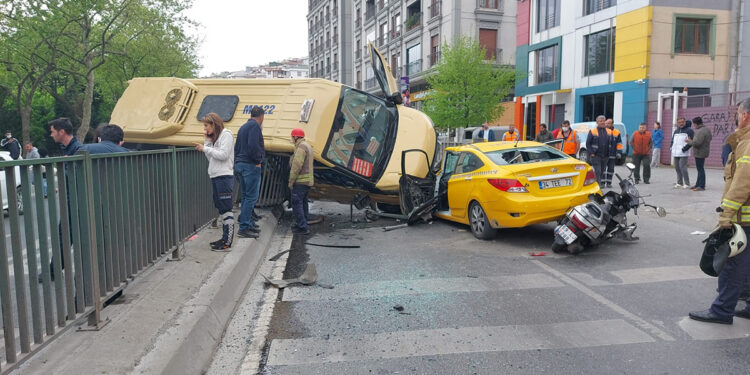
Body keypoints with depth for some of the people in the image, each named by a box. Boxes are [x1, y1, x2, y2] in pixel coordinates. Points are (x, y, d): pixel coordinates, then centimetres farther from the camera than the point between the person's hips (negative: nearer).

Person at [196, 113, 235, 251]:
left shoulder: (226, 134, -6)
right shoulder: (214, 137, 20)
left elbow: (223, 155, -17)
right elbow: (211, 158, 15)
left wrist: (205, 148, -10)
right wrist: (207, 141, 9)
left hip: (224, 177, -9)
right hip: (215, 177, 9)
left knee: (226, 209, -8)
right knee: (221, 208, 12)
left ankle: (227, 243, -7)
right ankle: (224, 238, 20)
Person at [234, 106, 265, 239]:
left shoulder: (243, 127, 19)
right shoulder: (254, 126, -10)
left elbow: (237, 147, 20)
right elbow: (253, 145, -22)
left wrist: (237, 162, 18)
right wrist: (258, 160, -12)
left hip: (239, 164, 10)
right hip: (250, 165, -10)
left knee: (246, 196, 15)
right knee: (251, 197, -7)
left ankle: (249, 224, 22)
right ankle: (244, 228, -8)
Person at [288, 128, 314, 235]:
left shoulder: (301, 147, -15)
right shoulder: (307, 146, 18)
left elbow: (297, 166, -20)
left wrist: (291, 181, -15)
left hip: (300, 181, -10)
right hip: (307, 180, 10)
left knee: (297, 203, -8)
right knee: (303, 203, 15)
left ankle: (303, 227, -8)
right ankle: (303, 225, 22)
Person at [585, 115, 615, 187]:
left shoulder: (609, 132, 10)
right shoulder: (593, 131, -2)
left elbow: (612, 143, 13)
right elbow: (588, 143, -3)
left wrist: (611, 153, 3)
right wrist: (591, 153, -10)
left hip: (605, 156, 4)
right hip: (595, 156, -4)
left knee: (603, 171, 11)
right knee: (597, 171, -10)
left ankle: (602, 183, 20)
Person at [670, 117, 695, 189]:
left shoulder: (689, 130, -1)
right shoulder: (676, 131, 19)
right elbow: (673, 140, 27)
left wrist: (684, 148, -18)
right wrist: (671, 147, 8)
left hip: (683, 153, -7)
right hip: (676, 153, 7)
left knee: (683, 167, -13)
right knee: (677, 168, 9)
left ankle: (687, 184, -7)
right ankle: (679, 183, 16)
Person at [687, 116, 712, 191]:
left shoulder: (700, 131, -22)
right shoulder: (707, 129, 12)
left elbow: (696, 143, -28)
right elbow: (710, 138, 23)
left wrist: (689, 141, -10)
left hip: (700, 152, -11)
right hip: (704, 151, 11)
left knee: (700, 169, -6)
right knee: (700, 169, 16)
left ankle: (701, 186, -3)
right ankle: (698, 184, 24)